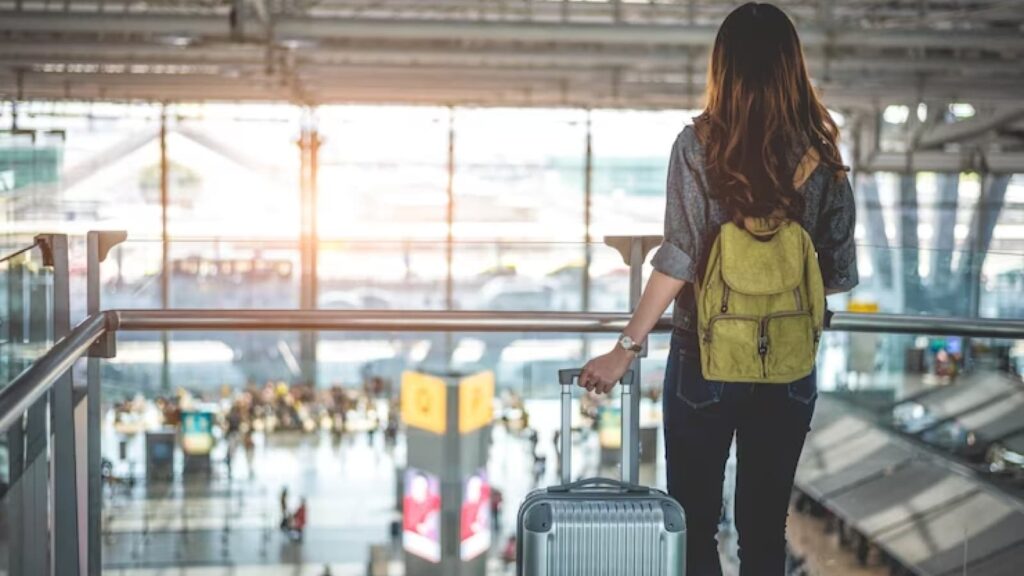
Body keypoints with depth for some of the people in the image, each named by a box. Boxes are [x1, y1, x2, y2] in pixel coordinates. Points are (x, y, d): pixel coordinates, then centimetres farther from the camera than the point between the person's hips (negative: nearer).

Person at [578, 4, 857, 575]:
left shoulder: (698, 144, -10)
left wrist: (626, 349, -12)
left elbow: (679, 257, -16)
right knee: (765, 529, 13)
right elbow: (839, 273, 1)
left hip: (706, 362, -2)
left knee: (694, 524, 10)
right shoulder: (821, 153, -2)